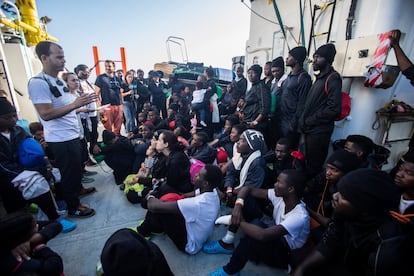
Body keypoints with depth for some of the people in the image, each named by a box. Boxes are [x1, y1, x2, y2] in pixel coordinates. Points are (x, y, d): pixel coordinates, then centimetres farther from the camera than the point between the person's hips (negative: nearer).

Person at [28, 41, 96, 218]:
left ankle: (77, 190, 44)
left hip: (72, 135, 9)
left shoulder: (59, 81, 12)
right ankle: (73, 207, 21)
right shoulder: (38, 83, -16)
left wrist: (82, 104, 9)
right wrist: (75, 104, -28)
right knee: (70, 171, 4)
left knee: (77, 167, 22)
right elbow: (46, 114, -23)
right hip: (60, 139, -9)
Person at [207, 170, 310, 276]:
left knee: (257, 235, -41)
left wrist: (240, 222, -29)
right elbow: (247, 189, -8)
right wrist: (238, 205, -27)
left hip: (286, 253, -6)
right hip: (274, 235, 7)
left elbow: (263, 235, -45)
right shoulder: (280, 195, -14)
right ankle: (227, 242, -3)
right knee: (245, 198, -11)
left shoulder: (300, 216, -34)